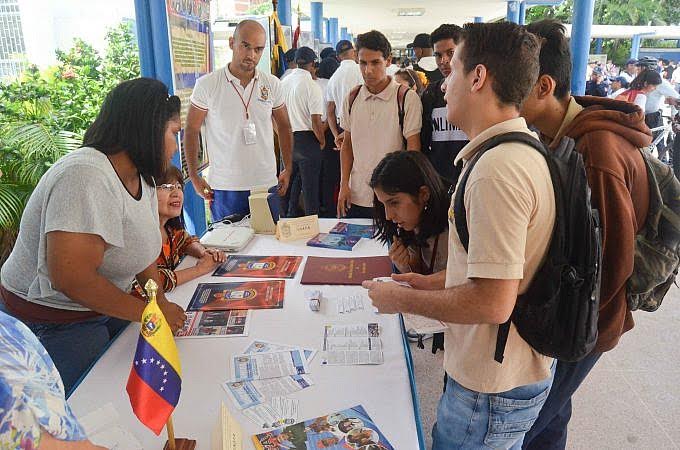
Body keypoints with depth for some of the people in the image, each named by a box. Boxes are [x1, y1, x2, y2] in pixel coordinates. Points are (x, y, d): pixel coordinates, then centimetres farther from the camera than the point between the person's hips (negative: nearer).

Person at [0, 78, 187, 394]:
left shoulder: (142, 177, 1)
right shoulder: (87, 178, -30)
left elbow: (142, 248, 8)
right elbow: (70, 277, -35)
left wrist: (161, 302, -8)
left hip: (103, 308, 8)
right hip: (51, 326, -8)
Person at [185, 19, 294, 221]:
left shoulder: (272, 84, 2)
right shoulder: (207, 85, -5)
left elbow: (284, 127, 13)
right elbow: (191, 130, 1)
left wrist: (288, 169, 8)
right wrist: (194, 177, -2)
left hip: (267, 183, 2)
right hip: (224, 187, -2)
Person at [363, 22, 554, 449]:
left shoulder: (499, 169, -28)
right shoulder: (524, 150, 6)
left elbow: (493, 302, -29)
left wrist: (401, 299, -16)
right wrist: (435, 281, 11)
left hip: (494, 389, -9)